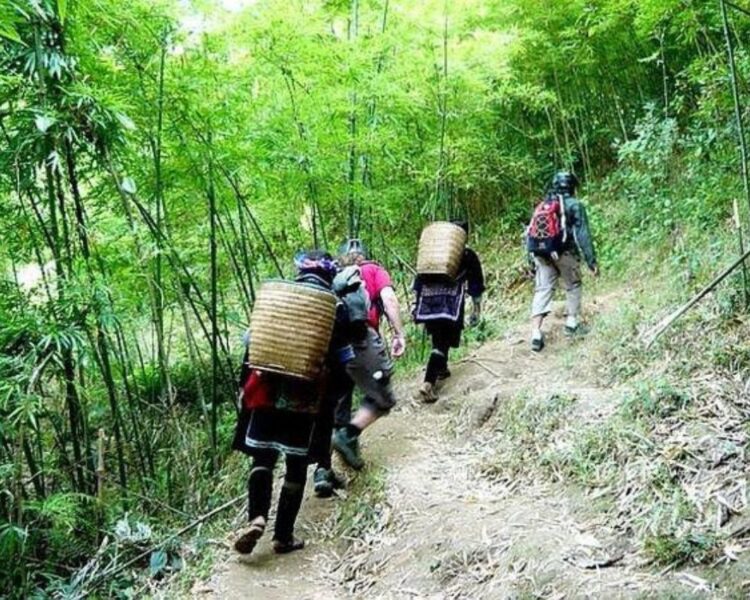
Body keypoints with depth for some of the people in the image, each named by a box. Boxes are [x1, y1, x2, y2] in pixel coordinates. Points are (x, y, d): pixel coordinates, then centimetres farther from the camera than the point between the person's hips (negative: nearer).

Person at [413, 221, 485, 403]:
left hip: (428, 299, 4)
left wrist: (417, 305, 25)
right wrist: (476, 309, 18)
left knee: (438, 338, 23)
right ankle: (428, 383, -16)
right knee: (443, 342, -3)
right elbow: (476, 285, 12)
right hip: (451, 301, -4)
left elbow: (419, 279, 20)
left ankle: (441, 369, 39)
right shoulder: (468, 256, 14)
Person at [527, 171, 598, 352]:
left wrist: (532, 259, 24)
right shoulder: (575, 205, 4)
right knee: (573, 286, 19)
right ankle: (571, 322, 22)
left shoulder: (542, 205, 20)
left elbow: (530, 233, 20)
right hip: (564, 253, -4)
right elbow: (583, 234, -4)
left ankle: (536, 334, -11)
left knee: (542, 291, 0)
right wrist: (591, 260, -4)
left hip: (541, 254, 4)